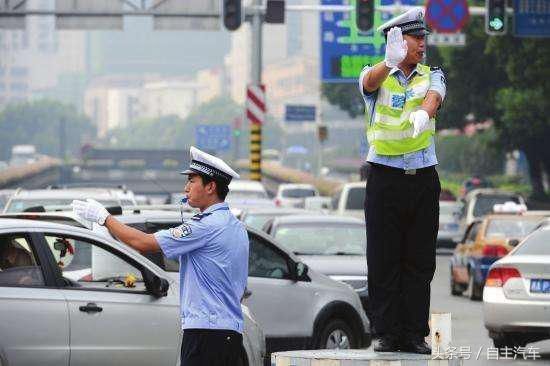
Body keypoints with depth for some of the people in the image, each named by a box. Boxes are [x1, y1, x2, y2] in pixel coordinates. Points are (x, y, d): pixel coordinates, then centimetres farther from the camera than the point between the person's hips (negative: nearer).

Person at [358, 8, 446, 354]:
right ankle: (387, 333, 3)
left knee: (420, 261, 2)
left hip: (423, 178, 2)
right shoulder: (377, 76, 2)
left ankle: (415, 334, 6)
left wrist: (423, 114, -40)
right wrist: (390, 62, -47)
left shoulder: (432, 76, 8)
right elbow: (371, 82, -23)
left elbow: (434, 97, -14)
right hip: (385, 178, -2)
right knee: (383, 260, -2)